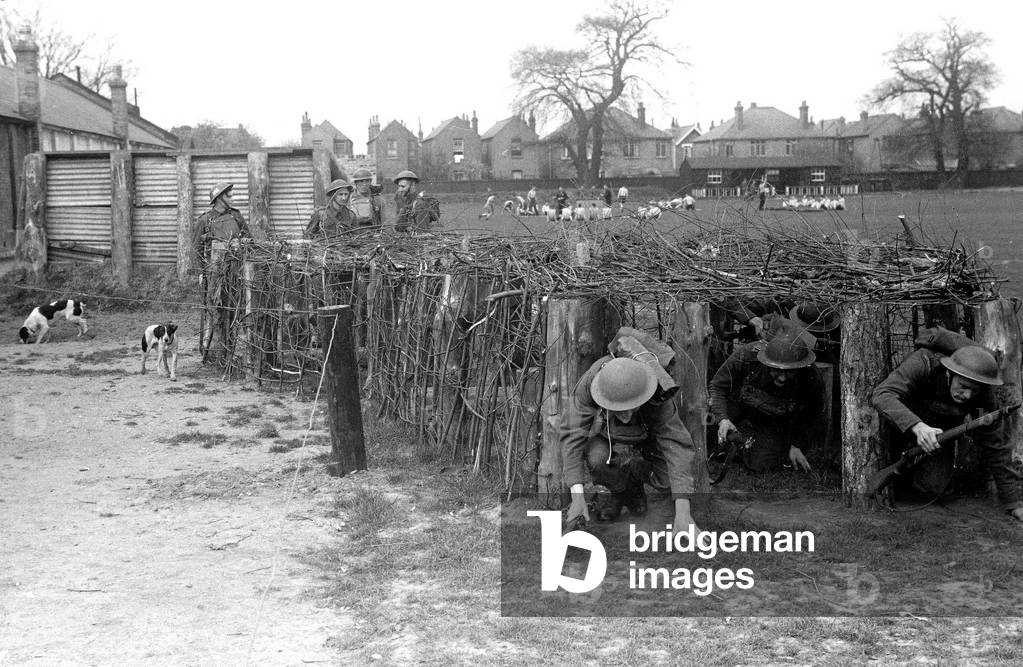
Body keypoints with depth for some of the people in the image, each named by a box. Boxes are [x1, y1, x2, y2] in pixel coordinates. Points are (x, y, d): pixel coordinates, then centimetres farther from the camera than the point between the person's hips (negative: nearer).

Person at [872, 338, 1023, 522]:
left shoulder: (984, 397, -28)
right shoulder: (924, 363, -38)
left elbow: (996, 448, -18)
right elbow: (882, 395, -49)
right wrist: (918, 427, -64)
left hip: (940, 429, 1)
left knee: (934, 485, -18)